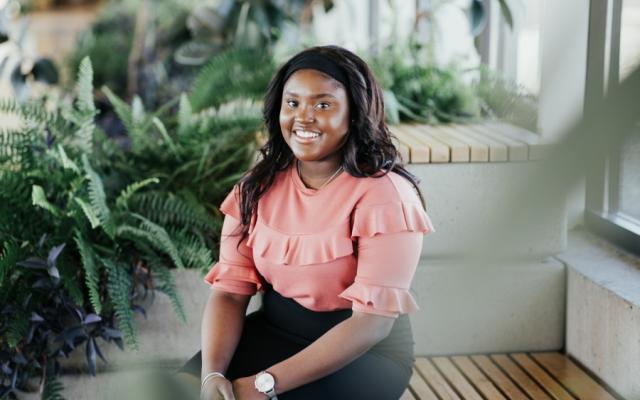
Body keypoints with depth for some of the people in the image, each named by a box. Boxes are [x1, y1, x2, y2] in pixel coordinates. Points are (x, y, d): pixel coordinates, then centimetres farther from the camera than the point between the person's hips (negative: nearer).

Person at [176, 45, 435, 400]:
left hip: (366, 352, -4)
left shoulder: (384, 195, -17)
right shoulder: (258, 186, 0)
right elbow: (230, 290, -3)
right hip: (275, 330, 5)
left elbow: (372, 321, -22)